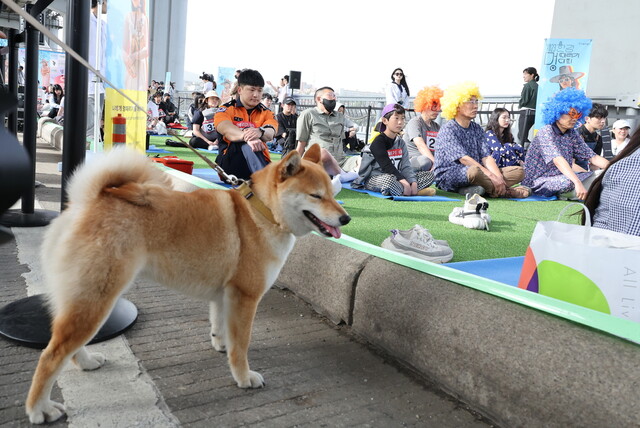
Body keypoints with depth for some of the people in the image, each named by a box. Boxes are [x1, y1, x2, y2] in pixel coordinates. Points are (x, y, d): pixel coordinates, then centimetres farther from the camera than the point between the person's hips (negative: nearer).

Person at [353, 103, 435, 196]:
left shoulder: (400, 142, 10)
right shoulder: (378, 142, -13)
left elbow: (406, 166, 0)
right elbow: (387, 166, -24)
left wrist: (413, 182, -17)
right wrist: (403, 181, -34)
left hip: (396, 177, 8)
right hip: (373, 179, -7)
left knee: (429, 175, -1)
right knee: (390, 179, -44)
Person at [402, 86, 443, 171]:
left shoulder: (437, 127, 23)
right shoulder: (415, 123, -2)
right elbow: (421, 145, -20)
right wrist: (435, 163, -34)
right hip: (411, 160, -6)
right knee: (425, 160, -40)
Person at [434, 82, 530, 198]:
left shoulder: (477, 129, 14)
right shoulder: (448, 129, -8)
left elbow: (486, 157, 2)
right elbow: (464, 159, -21)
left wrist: (499, 177, -17)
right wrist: (491, 176, -27)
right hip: (448, 177, -7)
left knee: (518, 172, -4)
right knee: (474, 171, -40)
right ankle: (504, 192, -15)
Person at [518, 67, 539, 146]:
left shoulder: (528, 85, -9)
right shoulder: (537, 86, 12)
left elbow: (524, 100, -13)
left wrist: (519, 105, 5)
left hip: (526, 112, -8)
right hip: (536, 112, 8)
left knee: (522, 135, -6)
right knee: (520, 135, 19)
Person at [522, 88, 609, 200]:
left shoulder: (572, 134, 6)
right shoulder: (546, 132, -17)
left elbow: (592, 157, 3)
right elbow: (558, 160, -32)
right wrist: (577, 182, -43)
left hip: (560, 177, 8)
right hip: (538, 181, -7)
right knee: (568, 182, -33)